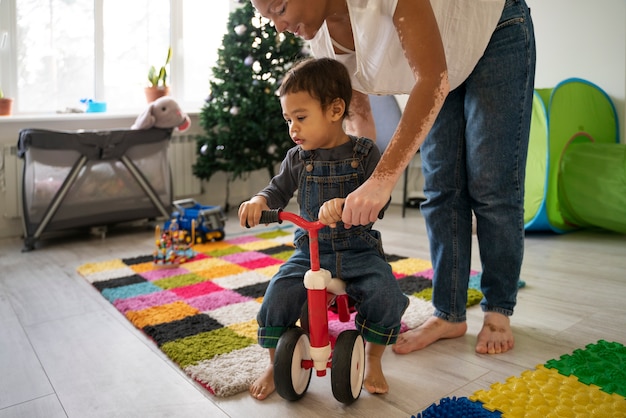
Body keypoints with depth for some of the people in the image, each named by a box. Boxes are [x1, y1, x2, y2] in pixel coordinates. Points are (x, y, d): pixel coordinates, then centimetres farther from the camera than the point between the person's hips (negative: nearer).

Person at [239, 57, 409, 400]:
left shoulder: (364, 153, -5)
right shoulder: (298, 158, 5)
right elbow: (278, 190, 14)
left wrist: (344, 204, -37)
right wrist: (258, 201, -11)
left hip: (359, 249, -2)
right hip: (311, 250, 2)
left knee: (386, 296, -25)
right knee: (277, 295, -20)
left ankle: (372, 360, 5)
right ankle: (275, 364, 6)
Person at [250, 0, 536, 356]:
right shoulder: (324, 40, -16)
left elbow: (432, 79, -44)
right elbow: (359, 115, -5)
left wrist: (383, 178, -51)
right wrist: (359, 195, -11)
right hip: (448, 68, 6)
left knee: (491, 185, -8)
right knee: (442, 189, -1)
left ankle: (499, 312, 7)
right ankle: (449, 315, 8)